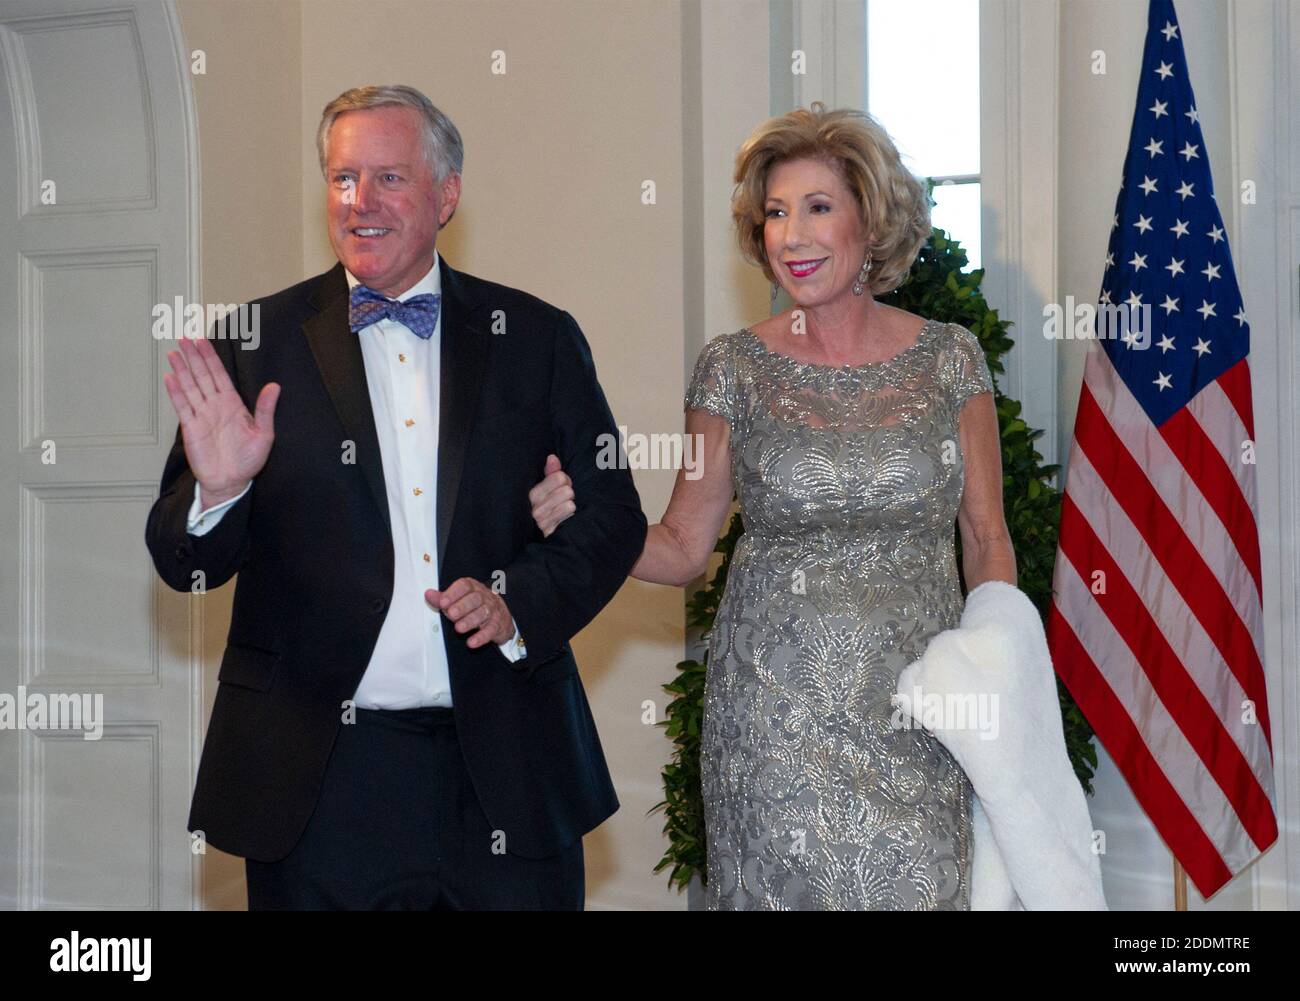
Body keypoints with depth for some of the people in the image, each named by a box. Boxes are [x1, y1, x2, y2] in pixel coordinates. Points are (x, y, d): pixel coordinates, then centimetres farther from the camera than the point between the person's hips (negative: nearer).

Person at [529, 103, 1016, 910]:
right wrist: (586, 521, -13)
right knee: (785, 888, 2)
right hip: (777, 712, 0)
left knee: (919, 890, 0)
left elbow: (987, 540, 6)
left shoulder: (949, 359, 2)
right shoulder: (736, 368, 1)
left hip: (921, 710, 1)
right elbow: (683, 547, 4)